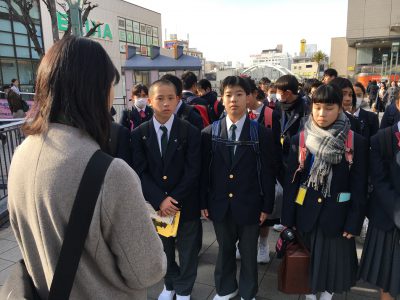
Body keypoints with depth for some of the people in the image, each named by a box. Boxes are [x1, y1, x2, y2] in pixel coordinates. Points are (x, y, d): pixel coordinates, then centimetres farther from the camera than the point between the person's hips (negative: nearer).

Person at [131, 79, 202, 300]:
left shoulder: (190, 132, -7)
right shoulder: (139, 134, -3)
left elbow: (193, 171, -11)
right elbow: (140, 172, -6)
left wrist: (174, 199, -17)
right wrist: (159, 200, -16)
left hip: (186, 204, -1)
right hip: (156, 204, 2)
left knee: (188, 251, 15)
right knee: (164, 250, 20)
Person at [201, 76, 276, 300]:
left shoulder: (262, 133, -7)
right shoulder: (209, 133, -2)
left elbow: (268, 173, -4)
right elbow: (204, 170, 1)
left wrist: (267, 206, -4)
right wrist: (203, 202, 1)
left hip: (249, 205, -1)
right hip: (220, 205, 2)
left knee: (249, 253, 15)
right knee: (225, 249, 20)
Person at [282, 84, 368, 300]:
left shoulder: (357, 142, -6)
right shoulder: (300, 140, -3)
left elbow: (359, 187, -4)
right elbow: (291, 181, -2)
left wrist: (354, 222, -7)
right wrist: (288, 217, -2)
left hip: (337, 215, -1)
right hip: (306, 213, 1)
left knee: (334, 261, 12)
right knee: (307, 260, 15)